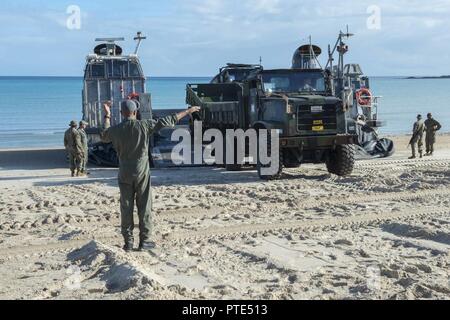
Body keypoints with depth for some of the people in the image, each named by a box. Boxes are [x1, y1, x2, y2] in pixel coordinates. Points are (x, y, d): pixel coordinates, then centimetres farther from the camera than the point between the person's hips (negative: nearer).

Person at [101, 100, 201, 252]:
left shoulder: (115, 130, -2)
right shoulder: (144, 125, -8)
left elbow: (104, 137, 21)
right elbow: (167, 121, -3)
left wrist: (107, 115, 28)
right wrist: (188, 111, 7)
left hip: (124, 175, 2)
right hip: (142, 173, -2)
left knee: (126, 208, 7)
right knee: (144, 207, 5)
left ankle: (128, 242, 9)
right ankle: (144, 241, 7)